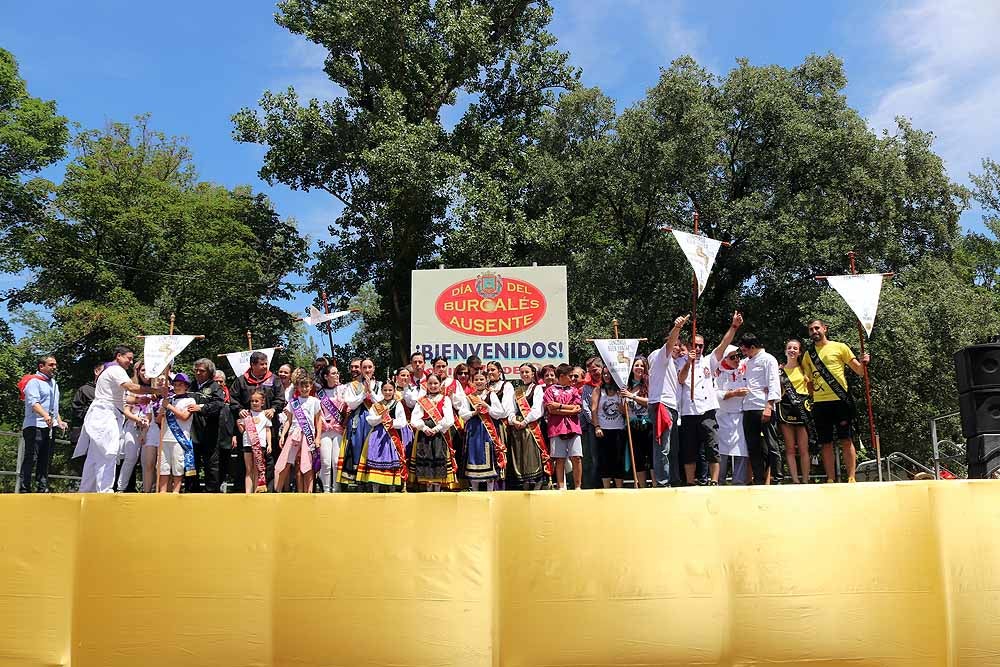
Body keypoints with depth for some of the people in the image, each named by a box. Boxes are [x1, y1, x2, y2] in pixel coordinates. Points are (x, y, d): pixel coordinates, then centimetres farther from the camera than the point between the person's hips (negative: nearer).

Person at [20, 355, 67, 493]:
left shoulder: (53, 383, 21)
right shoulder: (34, 382, -6)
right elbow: (33, 403, -22)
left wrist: (59, 421, 19)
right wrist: (45, 415, -36)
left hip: (49, 427, 8)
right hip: (35, 426, -8)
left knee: (46, 460, 7)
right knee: (31, 458, -10)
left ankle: (43, 488, 10)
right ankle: (24, 489, -9)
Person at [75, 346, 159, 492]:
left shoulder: (111, 371, 27)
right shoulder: (116, 370, -7)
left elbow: (121, 398, 26)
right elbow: (132, 387, -24)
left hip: (102, 418, 11)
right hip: (105, 417, -11)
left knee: (94, 457, 12)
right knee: (107, 456, -14)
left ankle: (86, 491, 16)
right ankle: (105, 491, -18)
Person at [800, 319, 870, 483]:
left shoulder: (839, 347, 5)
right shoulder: (809, 354, 15)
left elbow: (859, 370, 2)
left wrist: (864, 363, -19)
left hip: (840, 400, -3)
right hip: (819, 403, 4)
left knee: (846, 440, -3)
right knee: (826, 443, 5)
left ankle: (851, 478, -1)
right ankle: (830, 480, 9)